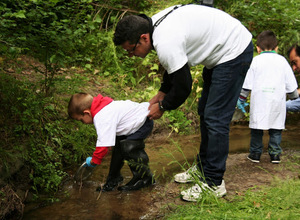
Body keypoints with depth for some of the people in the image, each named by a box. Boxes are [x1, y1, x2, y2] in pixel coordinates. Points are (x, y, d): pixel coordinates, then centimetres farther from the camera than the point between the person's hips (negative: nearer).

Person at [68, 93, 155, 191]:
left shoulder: (102, 119, -30)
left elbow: (104, 144, -29)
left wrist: (94, 161, -12)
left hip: (144, 120, -11)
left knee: (128, 148, -19)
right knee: (118, 146, 8)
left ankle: (146, 178, -2)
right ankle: (113, 179, 17)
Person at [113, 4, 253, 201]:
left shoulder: (166, 44, -31)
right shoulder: (156, 24, -1)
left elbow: (183, 87, -21)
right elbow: (175, 67, 15)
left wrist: (162, 107, -4)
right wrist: (161, 93, 14)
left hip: (234, 51, -11)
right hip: (220, 50, 11)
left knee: (215, 120, -10)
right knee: (205, 112, 16)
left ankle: (213, 183, -2)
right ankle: (203, 168, 28)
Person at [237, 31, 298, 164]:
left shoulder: (255, 61, 3)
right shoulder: (282, 61, 9)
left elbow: (246, 84, 2)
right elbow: (291, 84, 12)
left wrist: (241, 99, 10)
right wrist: (294, 97, 25)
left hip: (259, 102, -1)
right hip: (278, 102, 2)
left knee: (257, 128, 6)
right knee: (276, 128, 9)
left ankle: (255, 153, 11)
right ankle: (275, 154, 10)